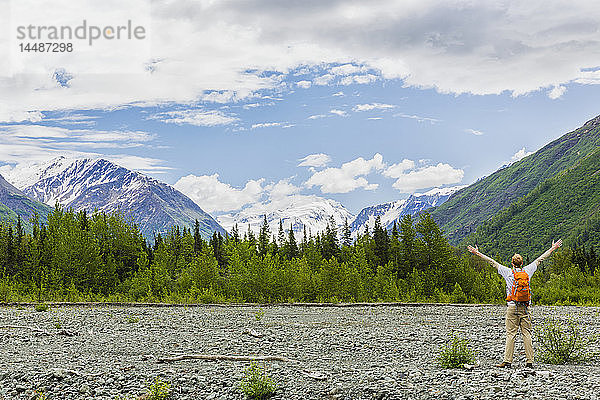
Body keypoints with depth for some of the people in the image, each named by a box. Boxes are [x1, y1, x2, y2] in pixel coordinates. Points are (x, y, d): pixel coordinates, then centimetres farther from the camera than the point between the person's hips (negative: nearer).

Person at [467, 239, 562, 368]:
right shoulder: (527, 271, 5)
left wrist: (477, 253, 8)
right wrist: (553, 248, 26)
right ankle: (530, 361, 2)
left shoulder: (508, 272, -1)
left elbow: (492, 262, 2)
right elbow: (540, 259, 15)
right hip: (525, 307, 2)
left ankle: (507, 361, -5)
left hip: (512, 307, -2)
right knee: (527, 334, 4)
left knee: (510, 334, -2)